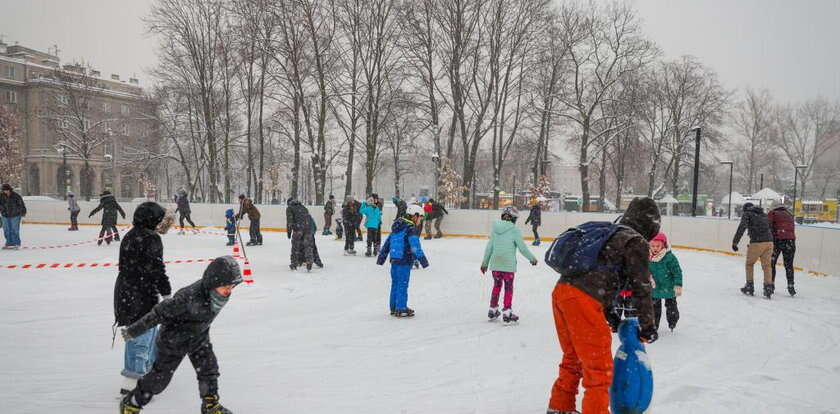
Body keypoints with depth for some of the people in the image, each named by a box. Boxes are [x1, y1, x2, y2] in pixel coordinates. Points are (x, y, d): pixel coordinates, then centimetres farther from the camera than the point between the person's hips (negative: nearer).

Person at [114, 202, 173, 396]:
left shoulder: (130, 236, 14)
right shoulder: (150, 239, -16)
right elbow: (156, 269, -19)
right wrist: (166, 293, -11)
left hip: (126, 290, 10)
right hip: (141, 294, -10)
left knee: (149, 329, 23)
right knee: (141, 334, -5)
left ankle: (148, 366, 37)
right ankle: (130, 383, -4)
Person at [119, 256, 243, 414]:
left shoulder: (220, 292, -17)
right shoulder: (191, 296, -40)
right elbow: (160, 312, -30)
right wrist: (133, 331, -20)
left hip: (199, 337, 6)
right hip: (175, 339, -6)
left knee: (209, 369, 7)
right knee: (160, 376, 7)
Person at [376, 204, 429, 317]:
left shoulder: (398, 226, 14)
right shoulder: (410, 228, -14)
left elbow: (388, 241, 18)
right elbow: (415, 245, -25)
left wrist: (382, 255, 23)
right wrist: (422, 258, -29)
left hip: (394, 259, 9)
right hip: (404, 261, -9)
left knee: (395, 283, 16)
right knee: (402, 284, -2)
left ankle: (394, 308, 24)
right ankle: (401, 309, 4)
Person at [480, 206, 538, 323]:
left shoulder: (495, 229, 5)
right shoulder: (514, 230, -10)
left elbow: (489, 247, 8)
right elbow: (522, 247, -8)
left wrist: (485, 263, 17)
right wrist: (532, 258, 7)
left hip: (495, 264, 5)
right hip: (508, 265, -5)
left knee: (496, 285, 18)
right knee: (508, 287, 6)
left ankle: (492, 310, 26)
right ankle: (506, 312, 8)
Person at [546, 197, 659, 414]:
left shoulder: (609, 233, 23)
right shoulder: (636, 242, -1)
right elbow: (641, 287, -2)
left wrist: (609, 314, 29)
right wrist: (647, 326, 9)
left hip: (562, 290, 9)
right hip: (582, 301, -9)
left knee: (573, 358, 25)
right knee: (599, 368, 4)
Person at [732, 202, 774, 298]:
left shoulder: (747, 214, 8)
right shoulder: (764, 215, 25)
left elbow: (742, 227, -8)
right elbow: (770, 228, 23)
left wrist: (735, 242, -12)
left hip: (757, 242, -4)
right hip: (769, 242, 4)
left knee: (749, 264, 15)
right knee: (766, 265, 11)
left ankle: (749, 287, 18)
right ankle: (768, 288, 1)